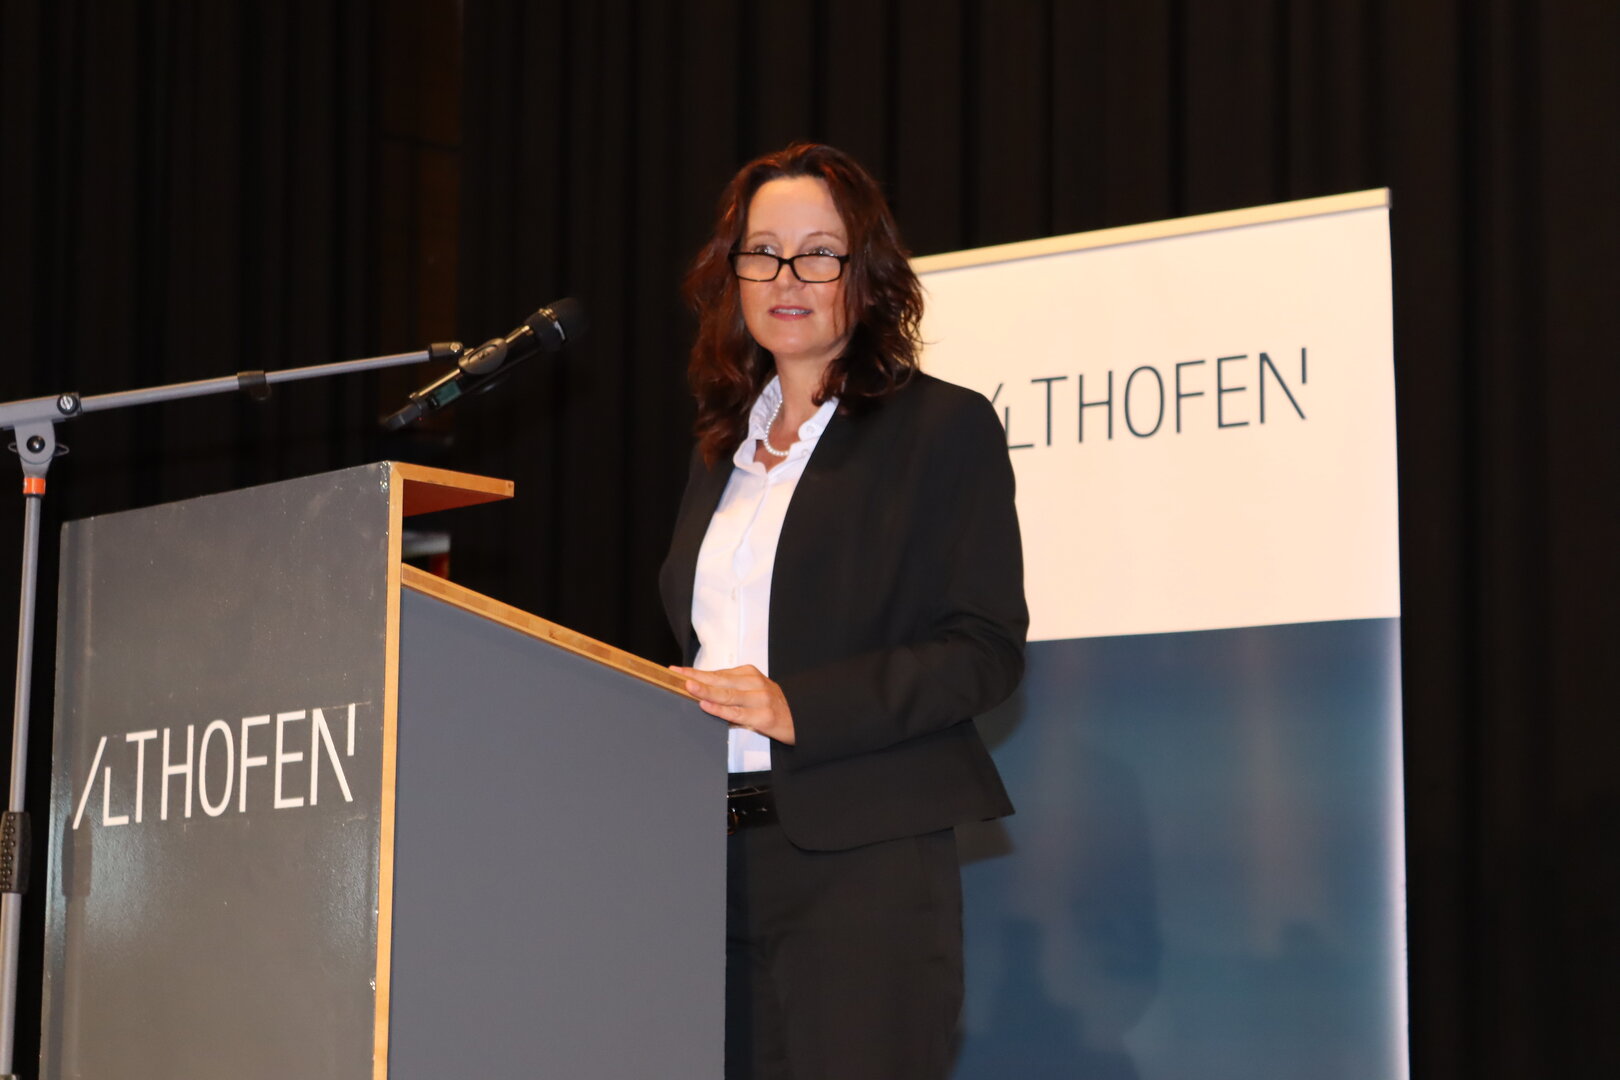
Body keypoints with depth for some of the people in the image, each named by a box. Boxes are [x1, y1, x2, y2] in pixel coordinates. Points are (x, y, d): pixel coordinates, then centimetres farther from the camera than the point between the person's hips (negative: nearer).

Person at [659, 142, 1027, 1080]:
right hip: (714, 856, 6)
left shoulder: (944, 426, 0)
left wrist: (799, 709, -17)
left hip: (865, 860, -6)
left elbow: (987, 651, -7)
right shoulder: (724, 448, 21)